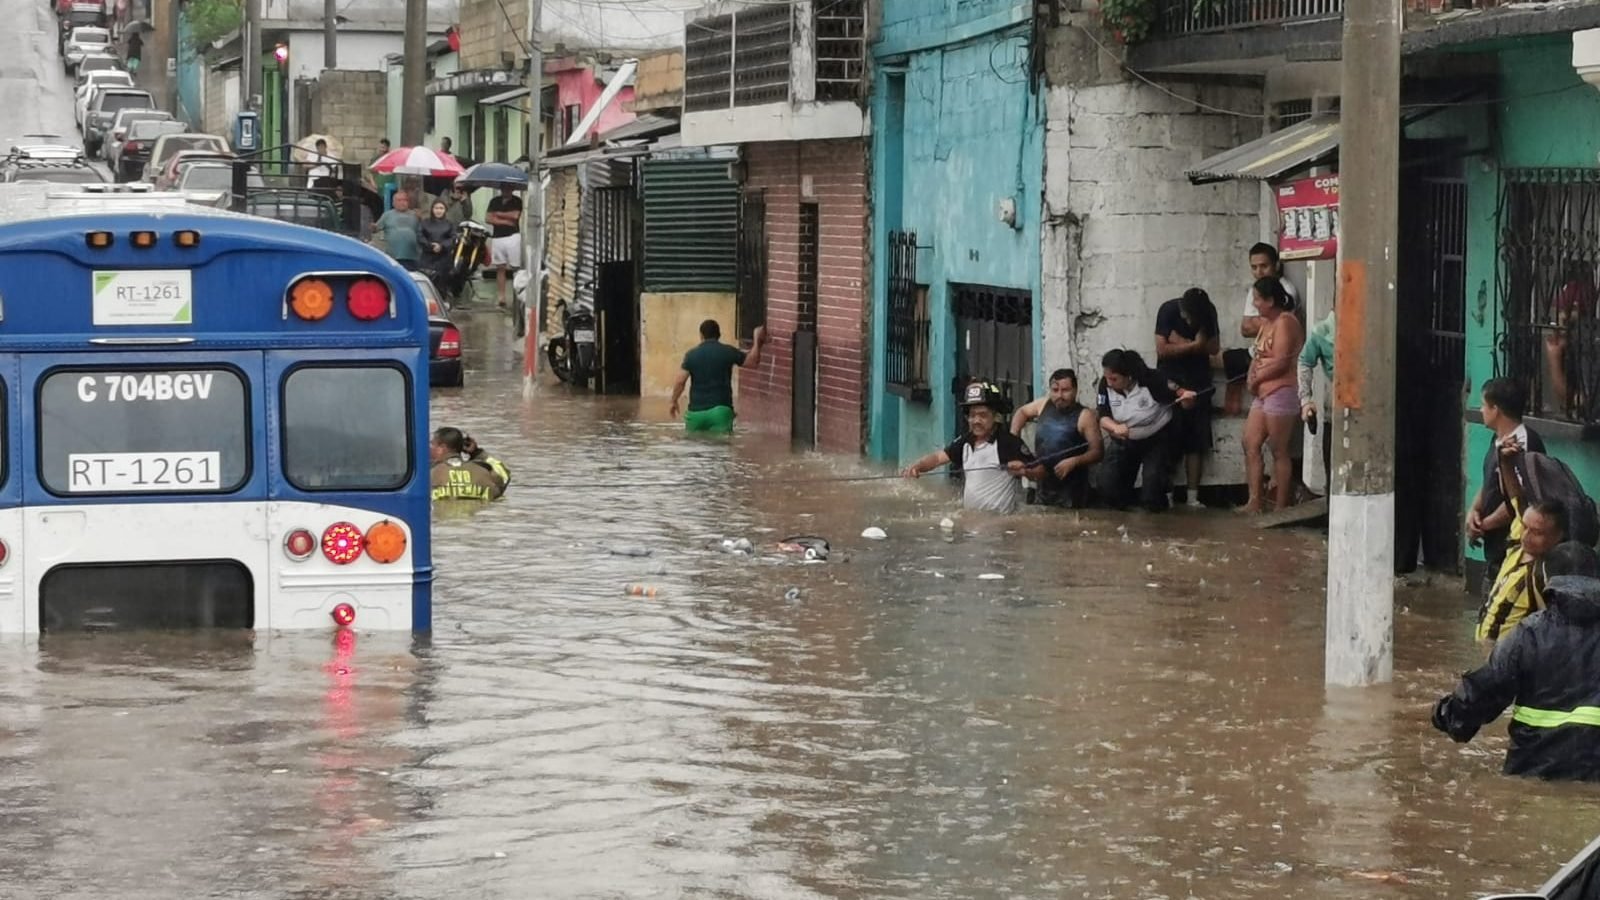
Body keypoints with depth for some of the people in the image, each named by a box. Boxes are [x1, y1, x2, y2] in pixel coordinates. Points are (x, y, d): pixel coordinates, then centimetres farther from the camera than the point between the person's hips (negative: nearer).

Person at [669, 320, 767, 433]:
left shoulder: (691, 355, 1)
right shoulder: (728, 352, -2)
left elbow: (680, 382, -4)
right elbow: (753, 362, 9)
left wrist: (674, 402, 13)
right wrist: (757, 341, 22)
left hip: (696, 412, 2)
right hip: (720, 410, -1)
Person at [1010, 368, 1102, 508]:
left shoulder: (1085, 416, -14)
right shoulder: (1045, 404, 3)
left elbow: (1098, 452, -15)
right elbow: (1022, 412, 23)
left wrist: (1073, 461, -31)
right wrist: (1013, 436, 7)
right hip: (1043, 488, 6)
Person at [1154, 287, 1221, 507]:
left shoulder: (1209, 312, -3)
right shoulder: (1168, 310, -13)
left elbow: (1214, 348, -5)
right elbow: (1162, 349, -18)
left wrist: (1181, 343, -15)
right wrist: (1194, 345, -15)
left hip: (1199, 383, 3)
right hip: (1170, 382, -3)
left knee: (1196, 443, 0)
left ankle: (1193, 497, 2)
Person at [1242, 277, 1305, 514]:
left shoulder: (1285, 322, -12)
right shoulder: (1266, 323, 18)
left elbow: (1280, 362, -19)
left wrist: (1256, 379, -7)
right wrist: (1251, 376, 0)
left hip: (1281, 392, -10)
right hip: (1263, 393, 10)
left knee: (1279, 450, -5)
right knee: (1251, 444, 3)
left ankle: (1281, 507, 0)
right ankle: (1255, 501, 3)